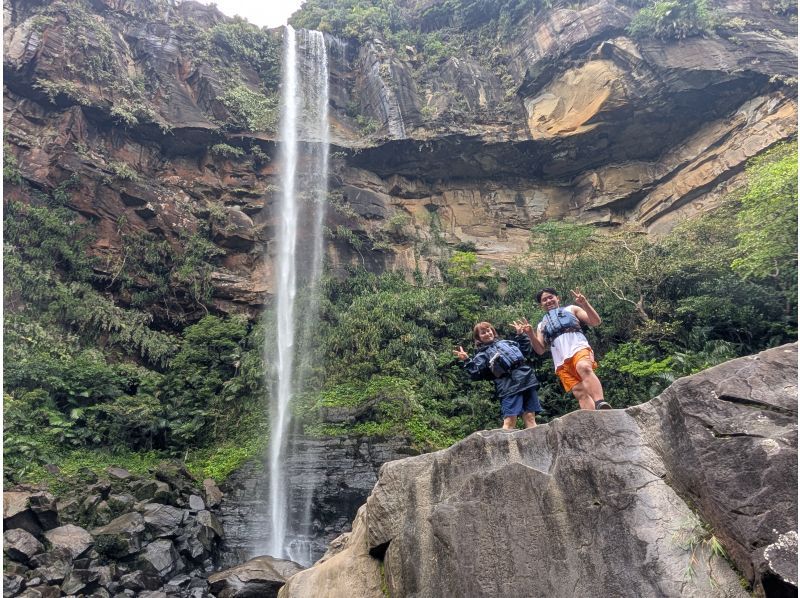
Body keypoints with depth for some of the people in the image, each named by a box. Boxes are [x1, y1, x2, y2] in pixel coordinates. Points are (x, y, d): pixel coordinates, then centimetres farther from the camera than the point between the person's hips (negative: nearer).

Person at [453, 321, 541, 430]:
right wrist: (466, 361, -16)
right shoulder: (482, 355, 11)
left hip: (526, 378, 4)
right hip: (509, 385, -4)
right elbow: (476, 374, -3)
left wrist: (521, 334, 27)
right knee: (510, 420, -16)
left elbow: (525, 351, 34)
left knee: (530, 418, -1)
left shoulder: (506, 342, 25)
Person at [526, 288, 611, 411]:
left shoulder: (571, 309, 25)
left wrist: (585, 304, -2)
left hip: (579, 348, -3)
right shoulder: (542, 325, 32)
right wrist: (531, 335, 1)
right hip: (561, 361, 3)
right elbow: (540, 350, 19)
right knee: (579, 392, -13)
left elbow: (596, 322, 13)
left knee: (584, 368, -36)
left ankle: (600, 403, -53)